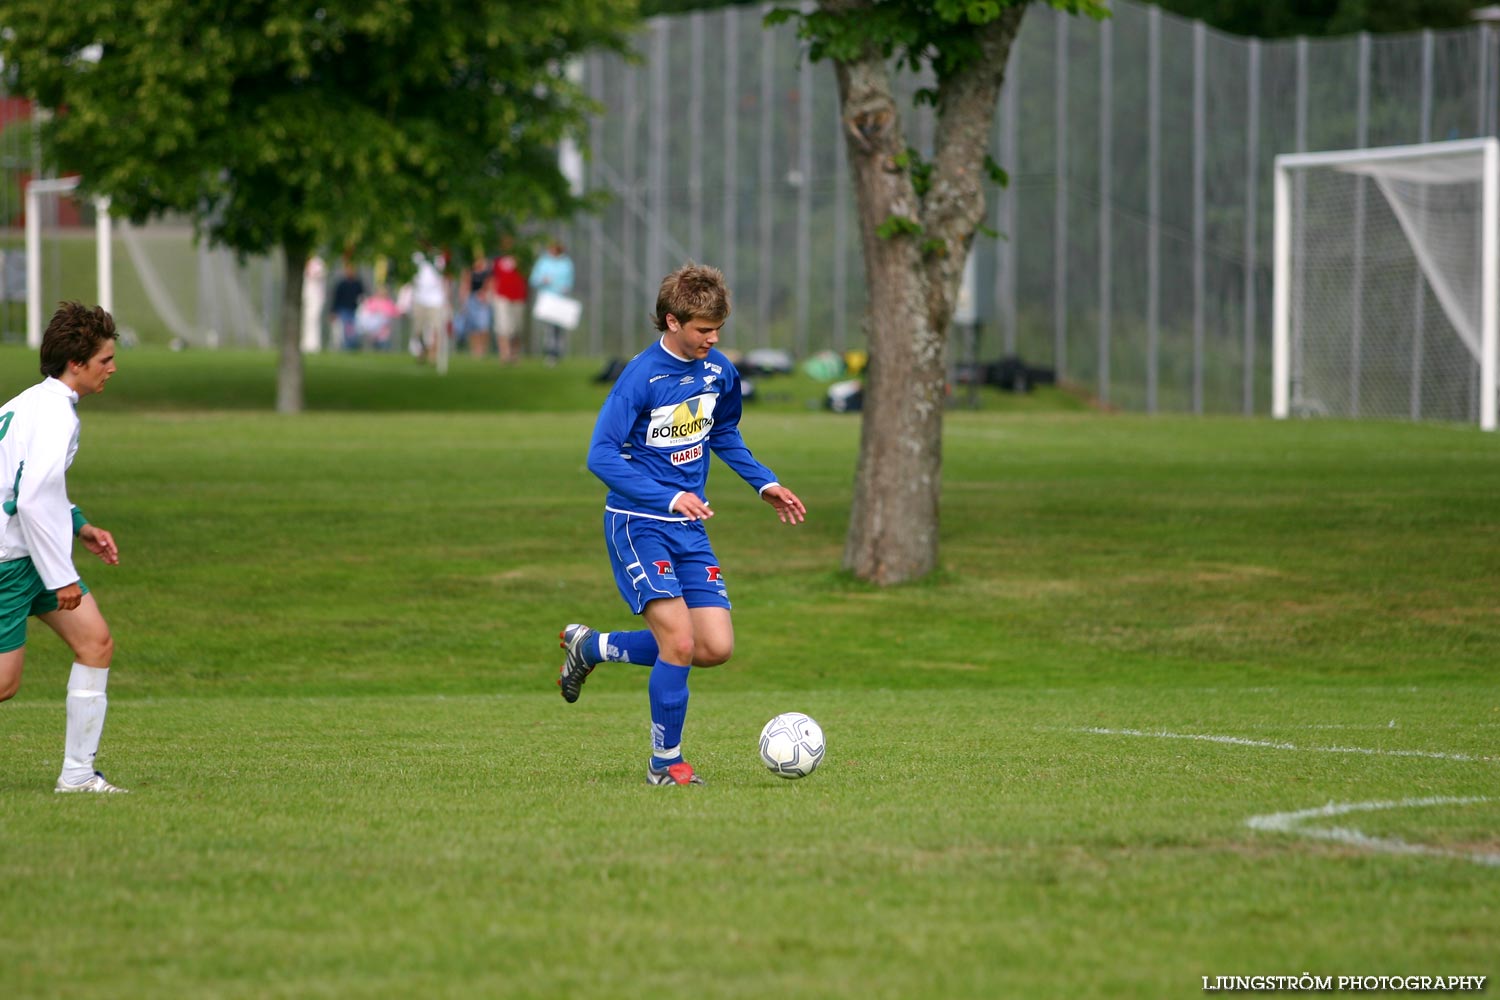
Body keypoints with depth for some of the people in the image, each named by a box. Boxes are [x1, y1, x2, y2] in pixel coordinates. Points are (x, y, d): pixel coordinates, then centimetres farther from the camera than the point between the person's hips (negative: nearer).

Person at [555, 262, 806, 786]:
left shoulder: (719, 372, 4)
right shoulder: (641, 376, -17)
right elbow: (602, 455, -20)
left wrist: (765, 483, 12)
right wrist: (670, 498, -28)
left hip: (689, 527, 7)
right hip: (638, 523, -7)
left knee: (717, 648, -1)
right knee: (680, 641, -19)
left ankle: (591, 647, 20)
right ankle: (665, 763, -1)